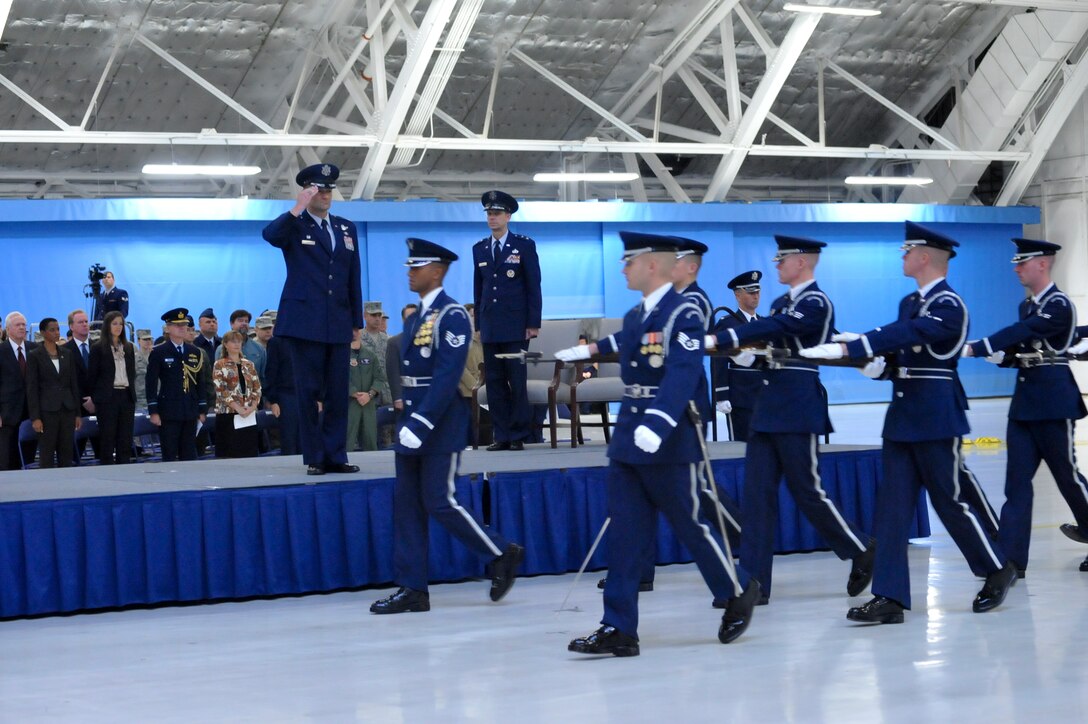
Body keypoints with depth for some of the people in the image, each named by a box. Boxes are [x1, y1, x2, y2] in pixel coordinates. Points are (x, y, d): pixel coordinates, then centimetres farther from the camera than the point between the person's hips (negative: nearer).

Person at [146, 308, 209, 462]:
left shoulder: (195, 352, 12)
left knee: (189, 455, 5)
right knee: (169, 455, -3)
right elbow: (151, 384, -4)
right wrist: (153, 411, -10)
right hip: (168, 413, -4)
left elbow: (201, 383, 14)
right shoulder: (158, 353, 0)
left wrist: (202, 409, 10)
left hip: (190, 413, 4)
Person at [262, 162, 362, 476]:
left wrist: (357, 321, 13)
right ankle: (314, 458, 3)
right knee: (308, 392, -2)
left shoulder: (346, 229, 16)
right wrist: (299, 208, -25)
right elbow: (269, 235, -23)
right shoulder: (294, 226, 2)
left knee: (338, 393, 3)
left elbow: (354, 279, 16)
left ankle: (335, 457, 7)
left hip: (338, 324, 4)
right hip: (304, 321, -4)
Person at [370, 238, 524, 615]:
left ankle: (503, 554, 11)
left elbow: (447, 376, -20)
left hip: (441, 424, -9)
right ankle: (412, 590, 9)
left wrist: (422, 424, -25)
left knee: (439, 503, -7)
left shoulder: (452, 315, -13)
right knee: (406, 504, 6)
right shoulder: (415, 319, 15)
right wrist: (407, 421, 13)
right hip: (414, 423, 9)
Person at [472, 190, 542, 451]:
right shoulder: (479, 249, 13)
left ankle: (519, 435, 1)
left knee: (517, 381, -5)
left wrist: (533, 324, -6)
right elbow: (478, 289, 15)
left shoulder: (525, 245, 1)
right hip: (490, 328, 4)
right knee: (494, 382, 2)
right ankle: (502, 436, 6)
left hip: (516, 326, -4)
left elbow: (534, 286, -1)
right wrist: (478, 324, 11)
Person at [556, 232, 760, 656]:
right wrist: (589, 350, 52)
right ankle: (619, 630, 3)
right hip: (628, 439, 8)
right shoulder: (635, 317, 11)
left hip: (669, 443, -8)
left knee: (689, 526, 4)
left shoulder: (684, 315, -15)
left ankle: (738, 594, 28)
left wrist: (657, 425, -43)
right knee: (624, 536, 3)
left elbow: (681, 375, -29)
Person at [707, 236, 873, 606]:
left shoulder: (817, 304, -12)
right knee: (757, 493, 3)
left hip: (798, 411, -8)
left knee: (807, 491, -1)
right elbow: (764, 333, 11)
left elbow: (775, 327, -26)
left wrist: (717, 339, -33)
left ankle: (861, 552, 20)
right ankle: (754, 582, 3)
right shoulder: (782, 302, 16)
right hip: (768, 409, 8)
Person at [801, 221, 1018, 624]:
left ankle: (997, 571, 23)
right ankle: (890, 598, 0)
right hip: (902, 418, 8)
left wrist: (846, 348, -35)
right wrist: (879, 365, -8)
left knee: (949, 501, 1)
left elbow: (907, 334, -28)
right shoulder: (910, 302, 13)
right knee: (892, 505, 1)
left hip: (937, 420, -8)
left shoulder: (949, 307, -14)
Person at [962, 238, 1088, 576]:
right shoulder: (1027, 305, 14)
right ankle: (1011, 559, -2)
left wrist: (974, 349, -29)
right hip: (1024, 402, 8)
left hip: (1053, 402, -8)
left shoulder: (1059, 306, -13)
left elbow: (1022, 332, -24)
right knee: (1017, 480, 1)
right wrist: (1002, 356, -3)